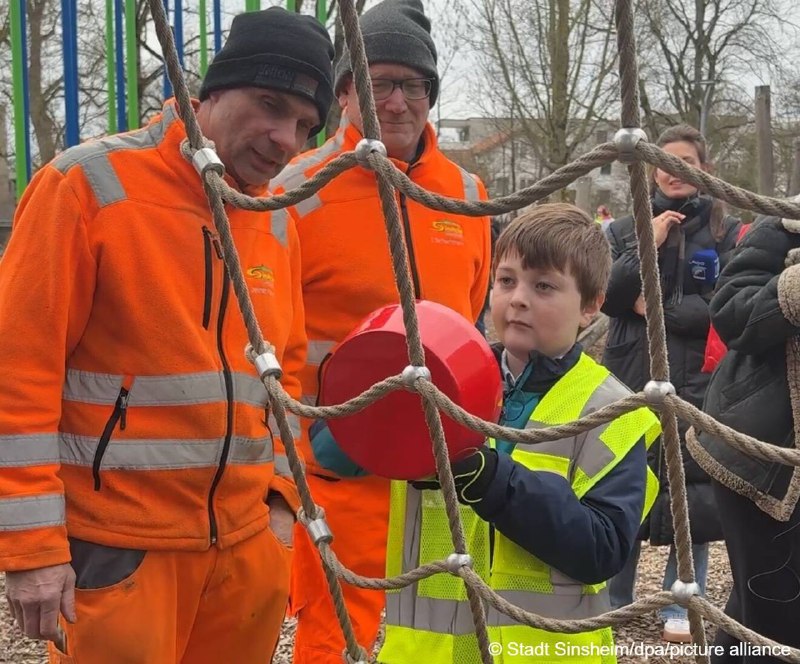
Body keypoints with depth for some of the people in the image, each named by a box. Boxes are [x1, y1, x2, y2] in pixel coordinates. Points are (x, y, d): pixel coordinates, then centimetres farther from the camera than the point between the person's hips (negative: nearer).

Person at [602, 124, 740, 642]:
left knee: (693, 495, 1)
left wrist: (659, 309, -10)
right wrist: (647, 246, -12)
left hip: (696, 386, -2)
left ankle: (681, 606, 16)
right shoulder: (626, 230, 8)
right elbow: (605, 296, -4)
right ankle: (615, 598, 23)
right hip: (629, 380, 2)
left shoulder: (727, 233, 2)